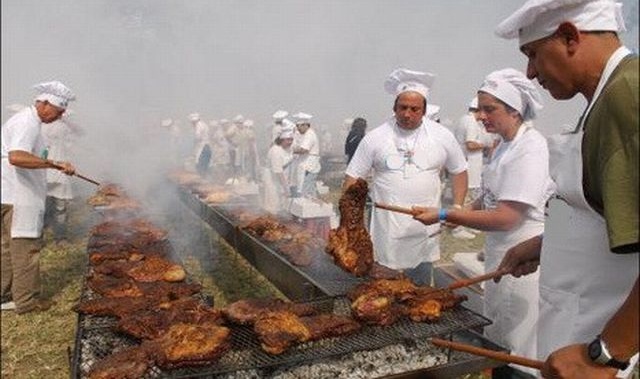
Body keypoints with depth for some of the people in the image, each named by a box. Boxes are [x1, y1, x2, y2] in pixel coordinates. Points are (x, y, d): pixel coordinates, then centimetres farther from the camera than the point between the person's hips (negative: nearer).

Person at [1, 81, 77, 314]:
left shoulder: (25, 120, 16)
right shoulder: (27, 124, -18)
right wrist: (55, 164, -37)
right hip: (19, 197, -11)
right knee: (26, 246, -1)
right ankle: (26, 300, 8)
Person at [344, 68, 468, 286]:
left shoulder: (442, 136, 1)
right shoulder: (375, 138, -3)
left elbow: (459, 172, 12)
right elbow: (353, 178, 0)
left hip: (424, 232, 2)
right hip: (385, 230, -1)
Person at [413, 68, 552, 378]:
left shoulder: (530, 148, -20)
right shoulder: (506, 145, 8)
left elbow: (506, 218, -26)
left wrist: (444, 216, -22)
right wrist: (462, 212, 5)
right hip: (499, 254, 9)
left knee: (517, 352, 7)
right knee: (497, 343, 22)